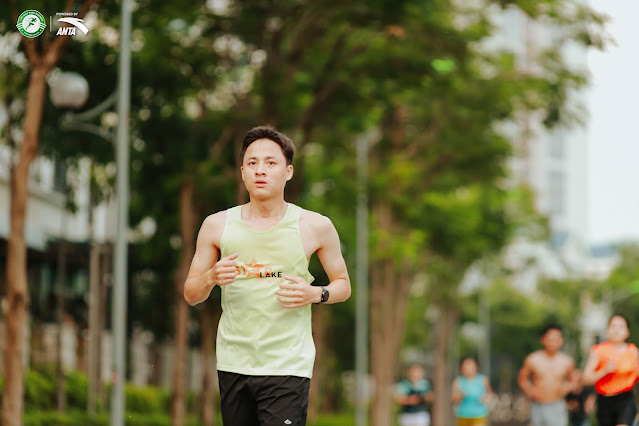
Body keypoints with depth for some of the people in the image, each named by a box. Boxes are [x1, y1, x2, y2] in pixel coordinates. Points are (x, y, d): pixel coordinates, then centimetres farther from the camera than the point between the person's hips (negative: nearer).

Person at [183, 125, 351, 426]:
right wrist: (211, 277, -12)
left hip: (288, 366, -3)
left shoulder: (316, 227, 2)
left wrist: (316, 294, -9)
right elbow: (190, 295, 11)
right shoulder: (217, 226, 5)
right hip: (233, 364, 3)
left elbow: (343, 285, 13)